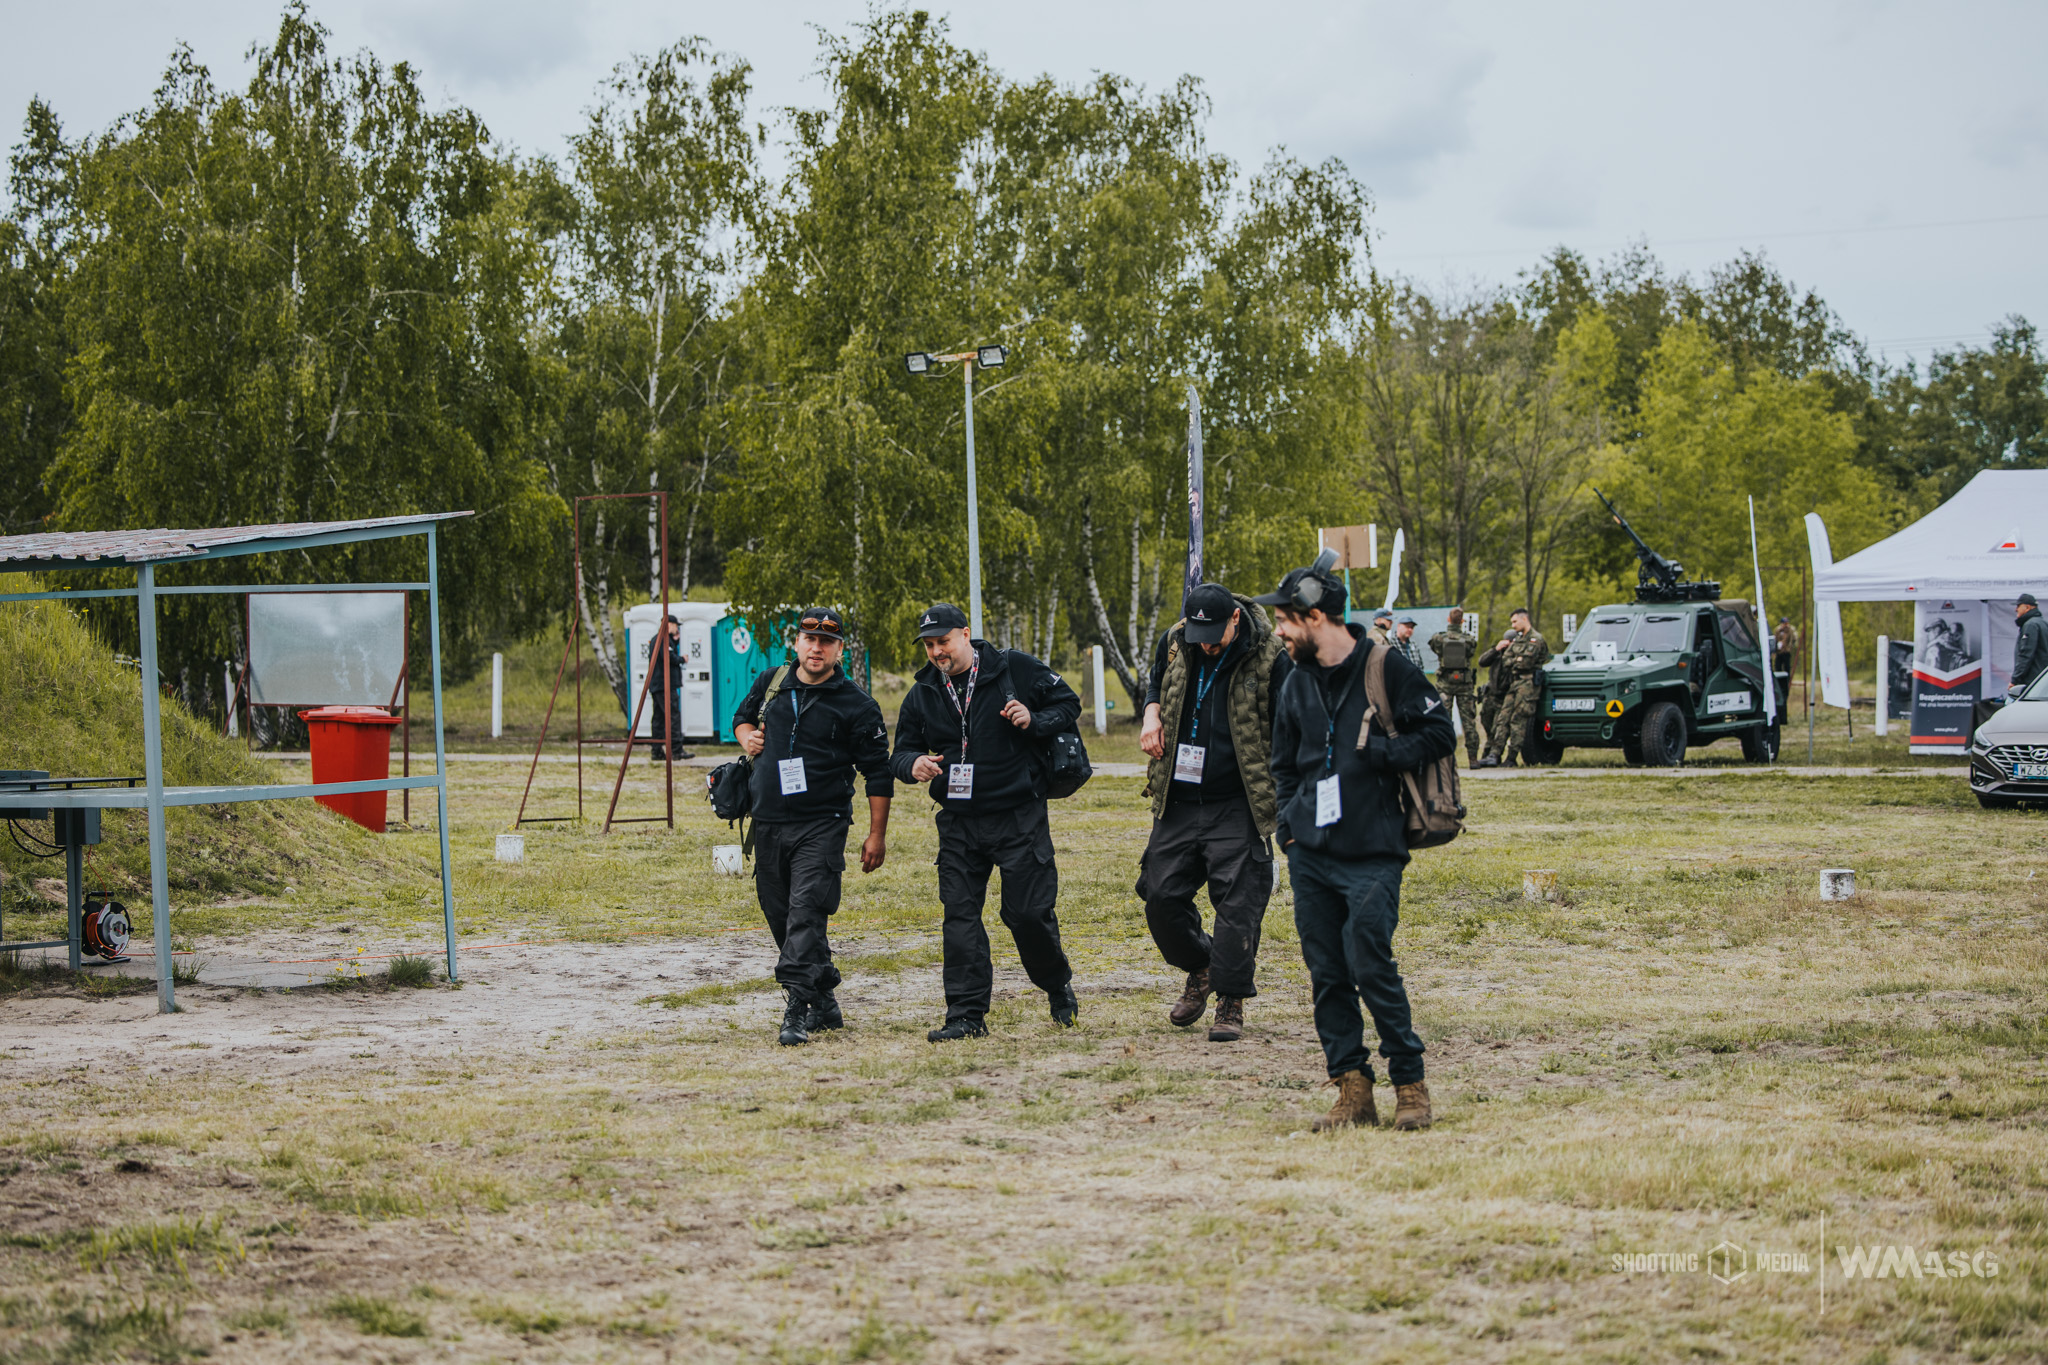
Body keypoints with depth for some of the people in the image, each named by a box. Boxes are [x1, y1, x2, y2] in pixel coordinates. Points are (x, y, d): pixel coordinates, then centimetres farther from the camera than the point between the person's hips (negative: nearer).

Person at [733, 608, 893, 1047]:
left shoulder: (856, 705, -4)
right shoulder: (770, 684, 9)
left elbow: (878, 772, 0)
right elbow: (742, 716, 29)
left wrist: (877, 835, -3)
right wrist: (747, 737, 5)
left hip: (822, 825, -5)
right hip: (769, 824, 5)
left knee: (805, 911, -18)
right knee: (779, 913, 10)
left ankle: (797, 1009, -23)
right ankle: (824, 1004, 23)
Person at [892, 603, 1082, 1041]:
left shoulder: (1017, 669, -3)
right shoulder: (921, 696, 7)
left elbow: (1068, 704, 5)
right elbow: (902, 750, 14)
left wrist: (1034, 721, -15)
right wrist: (913, 764, -10)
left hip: (1019, 816, -3)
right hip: (959, 823, 4)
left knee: (1029, 911, -3)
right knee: (959, 915, -3)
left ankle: (1058, 985, 24)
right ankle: (967, 1014, 1)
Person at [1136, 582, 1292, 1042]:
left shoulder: (1269, 659, -12)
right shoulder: (1174, 643, 2)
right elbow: (1156, 681, 25)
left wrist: (1286, 802, -15)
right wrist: (1151, 713, 3)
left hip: (1238, 807, -5)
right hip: (1178, 802, 5)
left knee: (1237, 902, -8)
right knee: (1161, 894, 6)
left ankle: (1231, 1004, 1)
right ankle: (1200, 969, 31)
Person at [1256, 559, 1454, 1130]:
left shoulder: (1387, 667, -5)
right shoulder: (1298, 682, 13)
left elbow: (1439, 735, -3)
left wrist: (1379, 753, -14)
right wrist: (1289, 822, 11)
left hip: (1372, 853, -6)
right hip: (1310, 851, 6)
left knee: (1370, 964, -12)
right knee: (1326, 973, 3)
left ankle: (1410, 1084, 2)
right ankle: (1352, 1089, 8)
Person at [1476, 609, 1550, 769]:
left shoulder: (1536, 639, -5)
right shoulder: (1517, 639, 21)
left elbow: (1526, 662, -14)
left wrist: (1511, 661, 2)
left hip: (1527, 683, -8)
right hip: (1514, 683, 8)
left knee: (1518, 720, -9)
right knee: (1504, 719, -2)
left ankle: (1511, 758, -7)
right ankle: (1494, 755, -8)